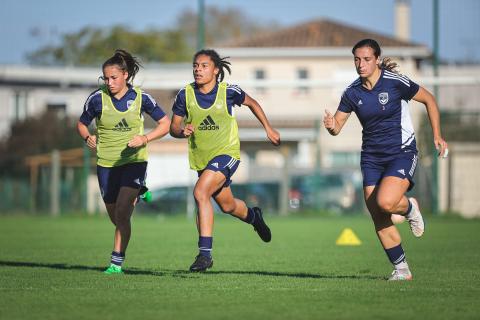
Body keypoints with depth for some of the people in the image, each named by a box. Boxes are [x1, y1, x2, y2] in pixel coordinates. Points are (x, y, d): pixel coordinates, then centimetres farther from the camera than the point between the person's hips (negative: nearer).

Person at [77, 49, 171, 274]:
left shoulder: (140, 98, -6)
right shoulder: (97, 98, -5)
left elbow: (165, 124, 2)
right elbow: (82, 124, 10)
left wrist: (145, 138, -13)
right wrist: (88, 138, -12)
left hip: (134, 161, -2)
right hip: (106, 163, 2)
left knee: (122, 212, -16)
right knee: (115, 217, 12)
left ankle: (117, 262, -9)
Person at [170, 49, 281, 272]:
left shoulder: (228, 92, -13)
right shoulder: (185, 95, -8)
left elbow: (252, 103, 8)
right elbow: (173, 127, 0)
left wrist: (268, 129, 11)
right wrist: (182, 131, -23)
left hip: (226, 153, -5)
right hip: (201, 158, 5)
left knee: (200, 192, -28)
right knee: (227, 206, 21)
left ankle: (205, 252, -26)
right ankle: (253, 216, 57)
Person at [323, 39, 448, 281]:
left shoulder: (396, 82, -13)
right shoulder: (352, 93, -1)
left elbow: (429, 100, 0)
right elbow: (337, 126, 3)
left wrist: (437, 135, -2)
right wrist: (331, 126, -21)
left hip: (402, 152, -4)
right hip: (371, 158, 5)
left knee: (385, 202, -28)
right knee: (379, 220, -1)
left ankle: (409, 208, 8)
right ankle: (401, 269, 13)